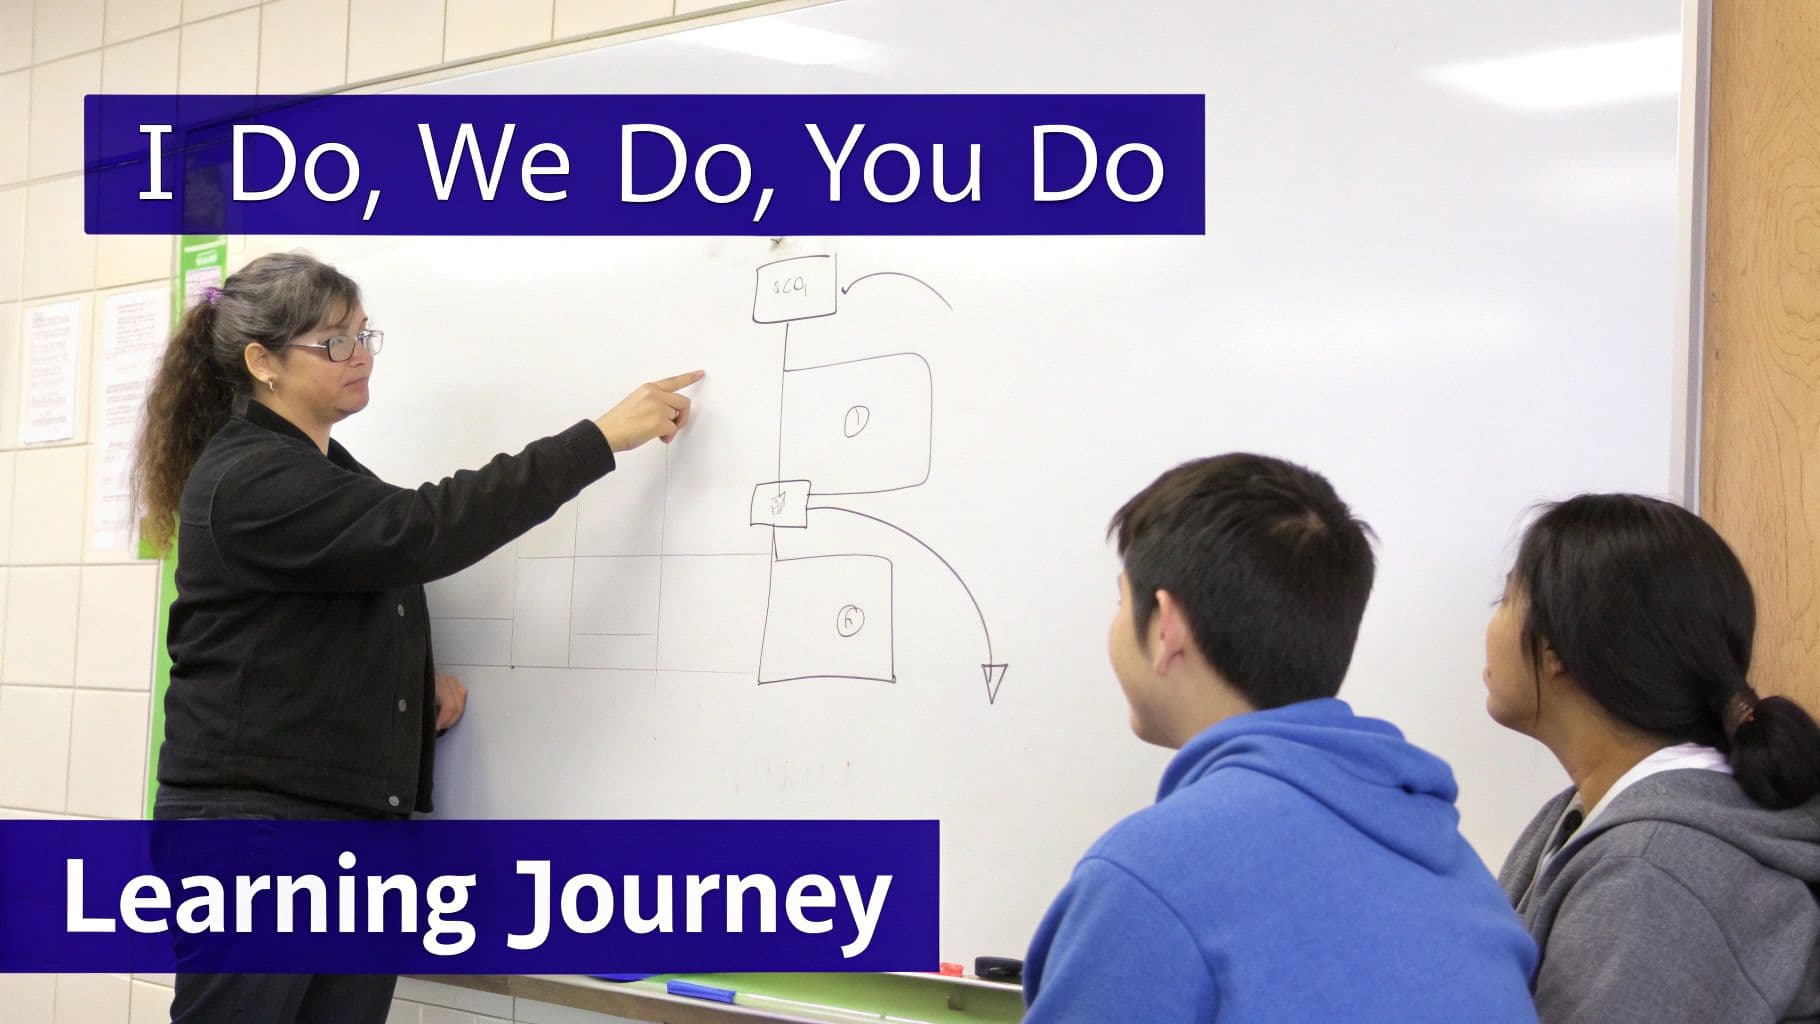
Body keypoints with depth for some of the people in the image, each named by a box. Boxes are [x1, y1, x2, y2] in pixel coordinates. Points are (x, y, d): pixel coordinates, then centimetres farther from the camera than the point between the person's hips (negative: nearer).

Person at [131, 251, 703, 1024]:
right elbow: (422, 532, -24)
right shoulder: (247, 480, -14)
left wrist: (418, 679, 5)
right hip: (251, 820, -8)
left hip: (362, 823, 9)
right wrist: (602, 439, -22)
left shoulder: (325, 469, 17)